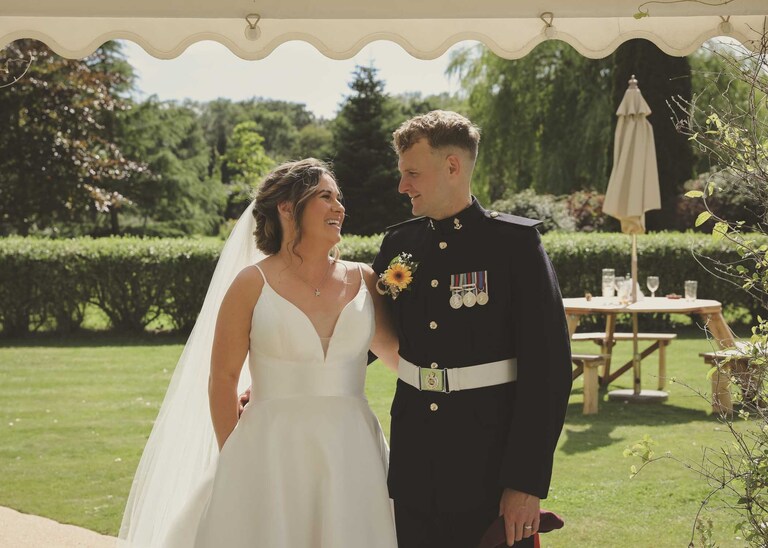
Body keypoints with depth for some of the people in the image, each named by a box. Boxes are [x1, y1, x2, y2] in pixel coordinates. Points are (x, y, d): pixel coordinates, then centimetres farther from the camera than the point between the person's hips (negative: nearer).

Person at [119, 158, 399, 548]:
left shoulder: (363, 280, 6)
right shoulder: (253, 284, -3)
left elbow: (398, 353, 15)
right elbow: (223, 378, 1)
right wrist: (232, 461, 3)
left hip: (350, 455, 3)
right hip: (272, 453, -3)